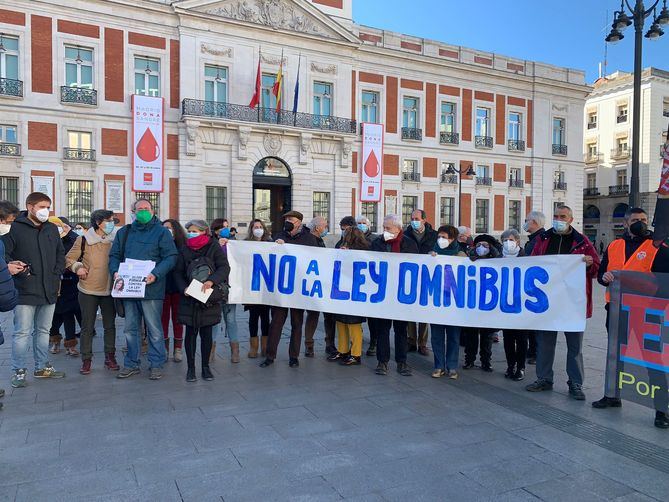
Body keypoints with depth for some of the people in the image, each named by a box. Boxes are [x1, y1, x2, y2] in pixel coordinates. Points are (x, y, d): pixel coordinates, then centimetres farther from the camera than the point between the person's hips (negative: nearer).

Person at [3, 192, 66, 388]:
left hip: (49, 291, 5)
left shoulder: (52, 229, 11)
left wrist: (57, 275, 7)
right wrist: (9, 266, -21)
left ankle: (42, 367, 26)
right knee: (22, 332, -1)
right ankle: (18, 371, 12)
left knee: (43, 331, 14)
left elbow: (61, 254, 17)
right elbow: (4, 253, -6)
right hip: (25, 291, -5)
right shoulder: (16, 228, -6)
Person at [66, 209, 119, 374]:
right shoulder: (83, 240, -4)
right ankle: (86, 359, 17)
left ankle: (110, 357, 21)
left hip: (110, 290, 2)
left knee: (110, 325, 9)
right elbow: (69, 259, 4)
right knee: (87, 327, 5)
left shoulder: (115, 240, 2)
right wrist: (77, 267, -14)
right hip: (88, 290, -2)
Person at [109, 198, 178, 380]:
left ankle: (156, 364, 11)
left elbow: (171, 257, -7)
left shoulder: (161, 232, 1)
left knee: (154, 329, 0)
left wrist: (156, 274, -20)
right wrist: (115, 271, -5)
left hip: (151, 289, -4)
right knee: (130, 329, 12)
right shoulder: (124, 232, 15)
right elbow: (114, 255, 16)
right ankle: (131, 364, 24)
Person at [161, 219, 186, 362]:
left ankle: (177, 349, 16)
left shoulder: (182, 247, 0)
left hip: (177, 288, -1)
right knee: (163, 318, 6)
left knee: (177, 318, 7)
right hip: (162, 288, 1)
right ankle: (164, 349, 16)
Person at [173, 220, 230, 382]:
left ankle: (205, 366, 20)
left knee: (206, 332, 8)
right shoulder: (184, 250, 6)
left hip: (210, 298, -1)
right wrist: (184, 288, -11)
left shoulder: (214, 248, -1)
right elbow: (178, 273, 6)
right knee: (191, 332, 5)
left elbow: (224, 268, -10)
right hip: (189, 298, 1)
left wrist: (211, 280, -26)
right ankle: (191, 367, 15)